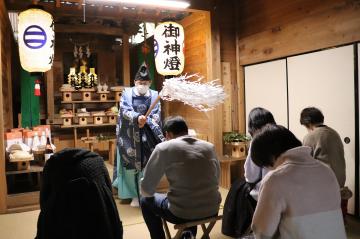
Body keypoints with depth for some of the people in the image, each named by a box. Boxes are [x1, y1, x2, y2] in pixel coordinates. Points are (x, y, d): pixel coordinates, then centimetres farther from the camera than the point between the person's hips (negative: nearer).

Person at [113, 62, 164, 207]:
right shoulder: (127, 93, 3)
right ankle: (134, 195, 12)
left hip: (147, 136, 1)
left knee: (147, 165, 2)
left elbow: (156, 115, -5)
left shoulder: (154, 95, 5)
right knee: (131, 164, 2)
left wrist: (145, 122, -24)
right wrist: (137, 117, -30)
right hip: (130, 135, 0)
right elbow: (125, 111, -12)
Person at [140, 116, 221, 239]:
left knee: (145, 201, 22)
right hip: (212, 210, 5)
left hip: (182, 213, -4)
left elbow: (146, 189, -4)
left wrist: (148, 193, 19)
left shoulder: (163, 148, -6)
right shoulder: (209, 147, 6)